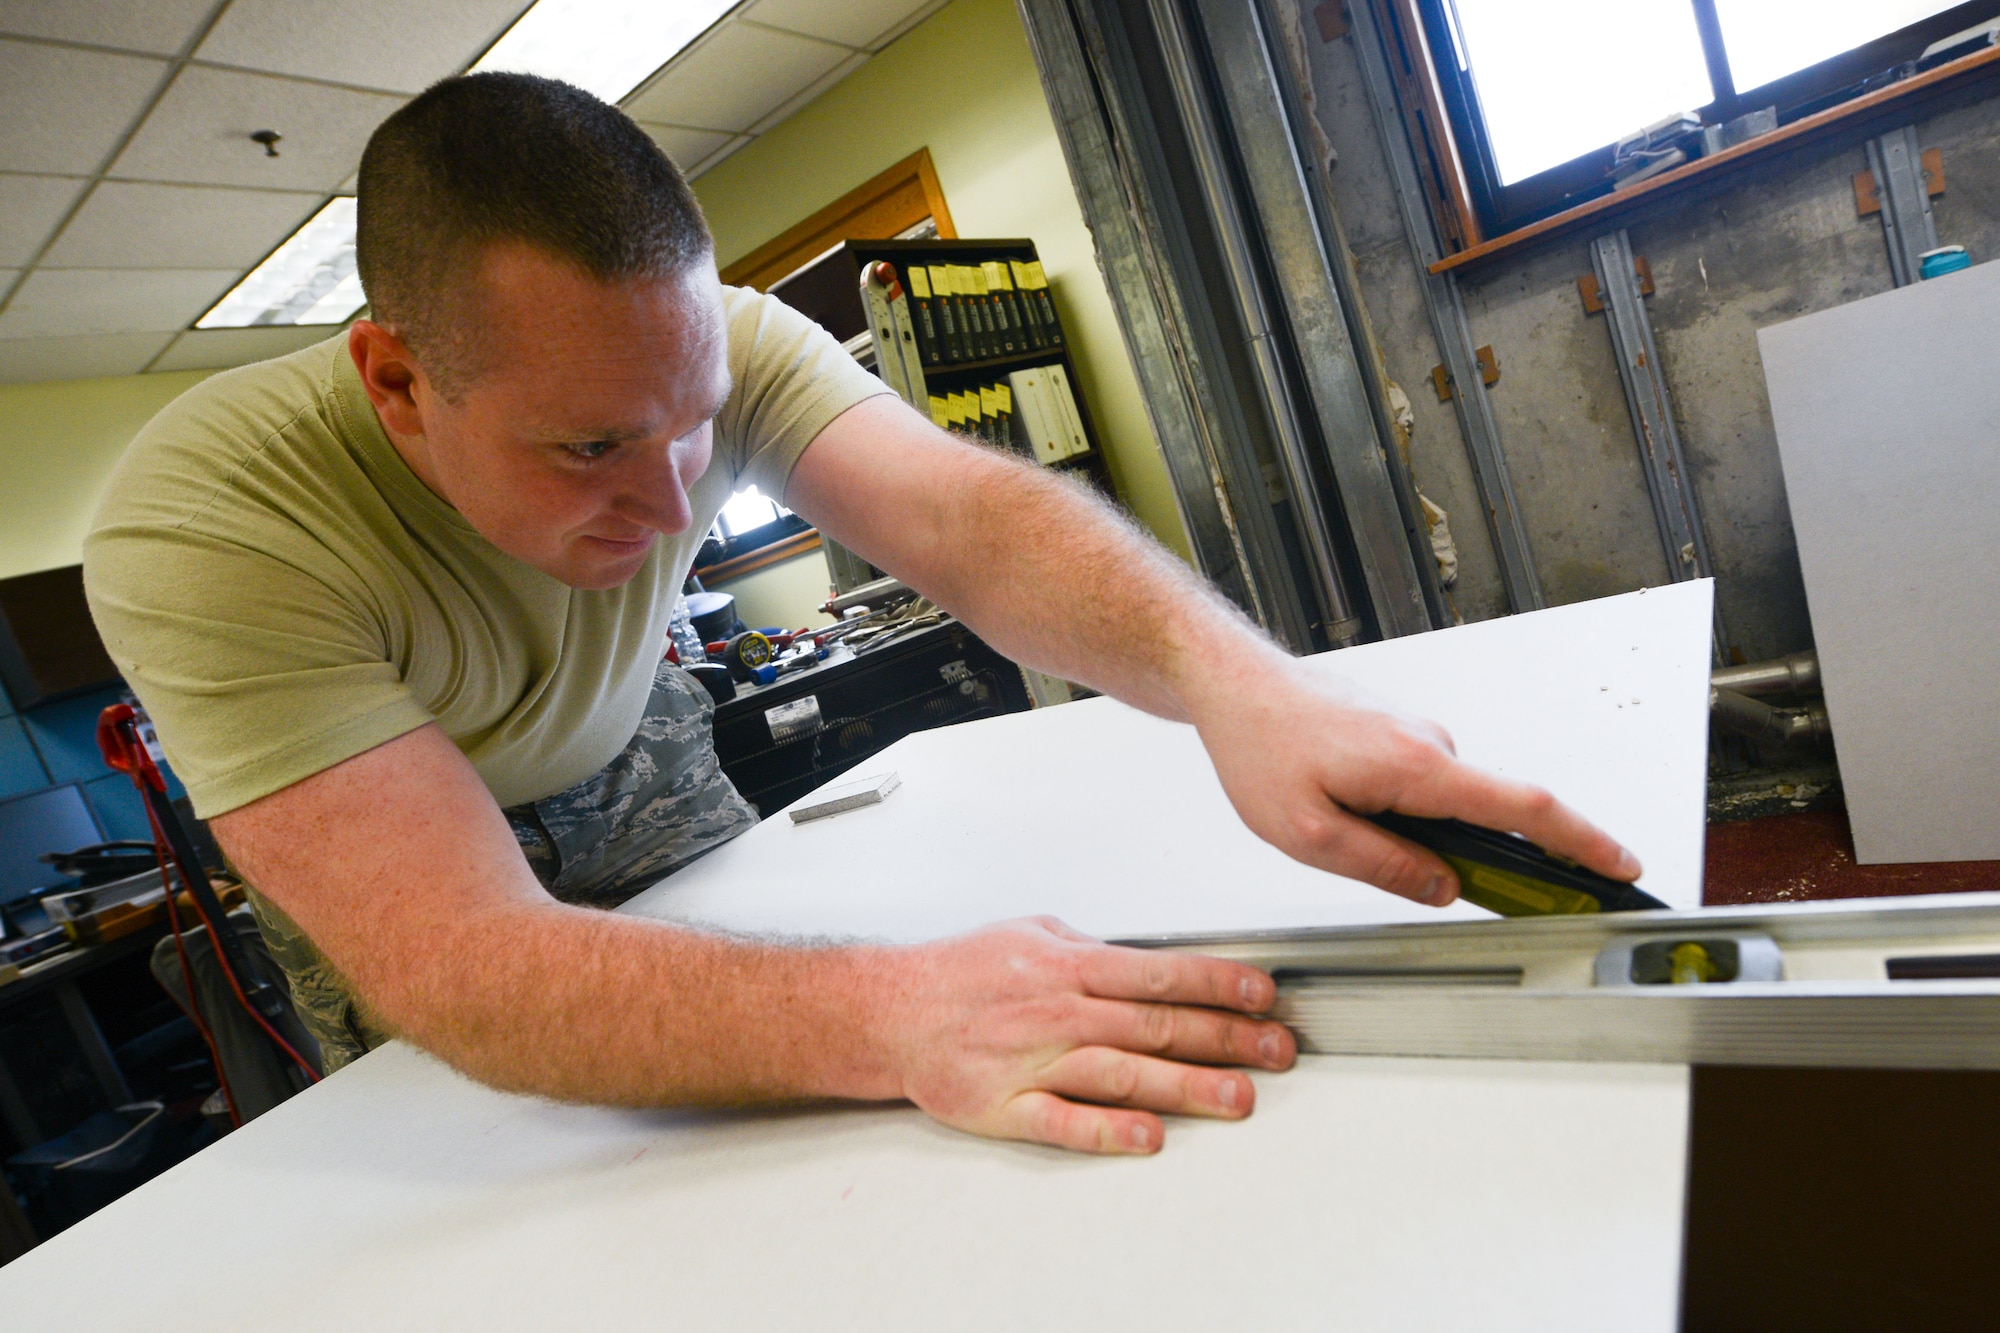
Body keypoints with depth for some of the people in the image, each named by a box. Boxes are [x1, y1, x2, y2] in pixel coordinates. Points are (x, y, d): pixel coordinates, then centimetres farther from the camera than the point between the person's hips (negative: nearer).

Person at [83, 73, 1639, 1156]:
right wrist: (890, 1015, -59)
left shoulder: (713, 346, -28)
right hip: (393, 864, -2)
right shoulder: (203, 533, -38)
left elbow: (967, 514, -41)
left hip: (631, 762, 3)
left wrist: (1231, 674, -60)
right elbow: (455, 958, -45)